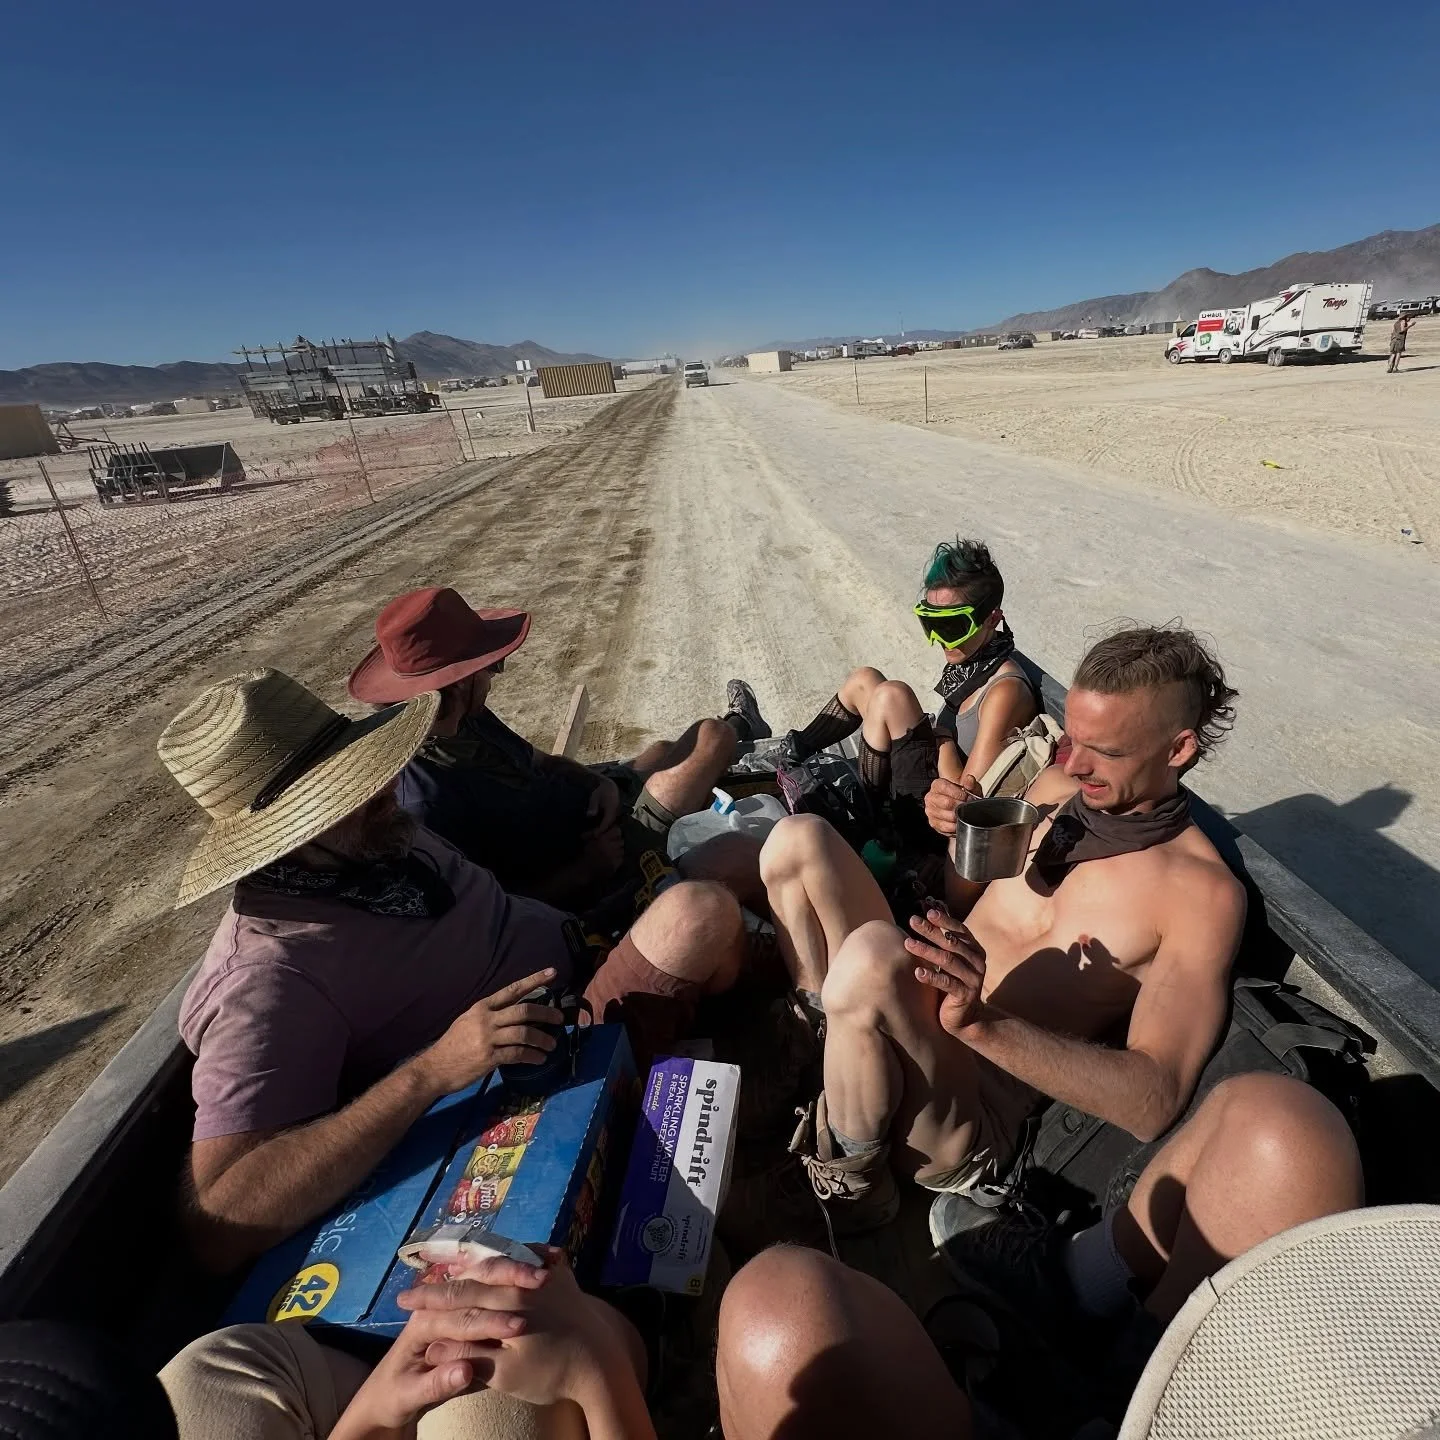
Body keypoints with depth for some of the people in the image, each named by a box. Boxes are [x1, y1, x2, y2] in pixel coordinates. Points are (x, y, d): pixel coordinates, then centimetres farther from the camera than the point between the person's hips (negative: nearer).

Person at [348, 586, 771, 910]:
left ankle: (739, 730, 57)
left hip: (589, 804, 7)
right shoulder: (429, 803, -34)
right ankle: (738, 728, 34)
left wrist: (600, 781, -10)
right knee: (712, 735, 0)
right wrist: (589, 869, -22)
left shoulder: (466, 719, -7)